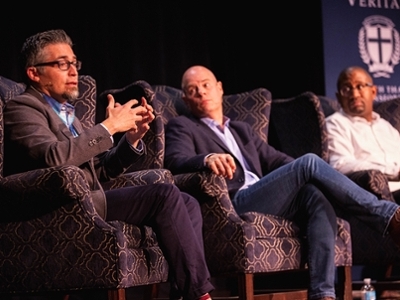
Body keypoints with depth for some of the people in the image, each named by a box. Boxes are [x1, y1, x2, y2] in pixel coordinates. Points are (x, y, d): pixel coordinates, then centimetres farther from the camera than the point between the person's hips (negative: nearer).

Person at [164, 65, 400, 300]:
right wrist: (207, 158, -28)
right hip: (234, 204, -6)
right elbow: (176, 161, -5)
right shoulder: (181, 127, 15)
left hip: (271, 203, 6)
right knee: (310, 162, -22)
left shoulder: (242, 130, 33)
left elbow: (275, 159, 23)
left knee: (318, 197, -27)